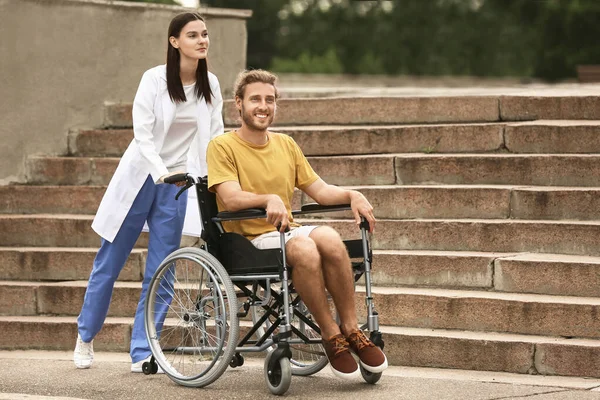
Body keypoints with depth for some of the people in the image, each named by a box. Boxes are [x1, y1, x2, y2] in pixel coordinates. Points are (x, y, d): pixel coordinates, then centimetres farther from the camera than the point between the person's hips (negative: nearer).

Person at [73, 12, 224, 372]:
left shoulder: (210, 85, -1)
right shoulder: (154, 80, -12)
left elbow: (215, 136, 2)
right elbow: (142, 134, -17)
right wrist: (162, 173, -30)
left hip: (178, 184, 3)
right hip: (141, 177, -3)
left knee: (160, 273, 0)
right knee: (109, 263, 7)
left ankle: (143, 352, 5)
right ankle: (85, 337, 25)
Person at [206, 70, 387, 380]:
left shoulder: (285, 145, 19)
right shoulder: (222, 146, 0)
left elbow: (319, 190, 17)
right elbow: (231, 198, -15)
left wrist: (352, 195, -2)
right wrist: (269, 199, -32)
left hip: (287, 232, 5)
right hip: (248, 242, -5)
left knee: (328, 238, -30)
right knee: (304, 248, -35)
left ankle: (351, 330, -21)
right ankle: (331, 335, -22)